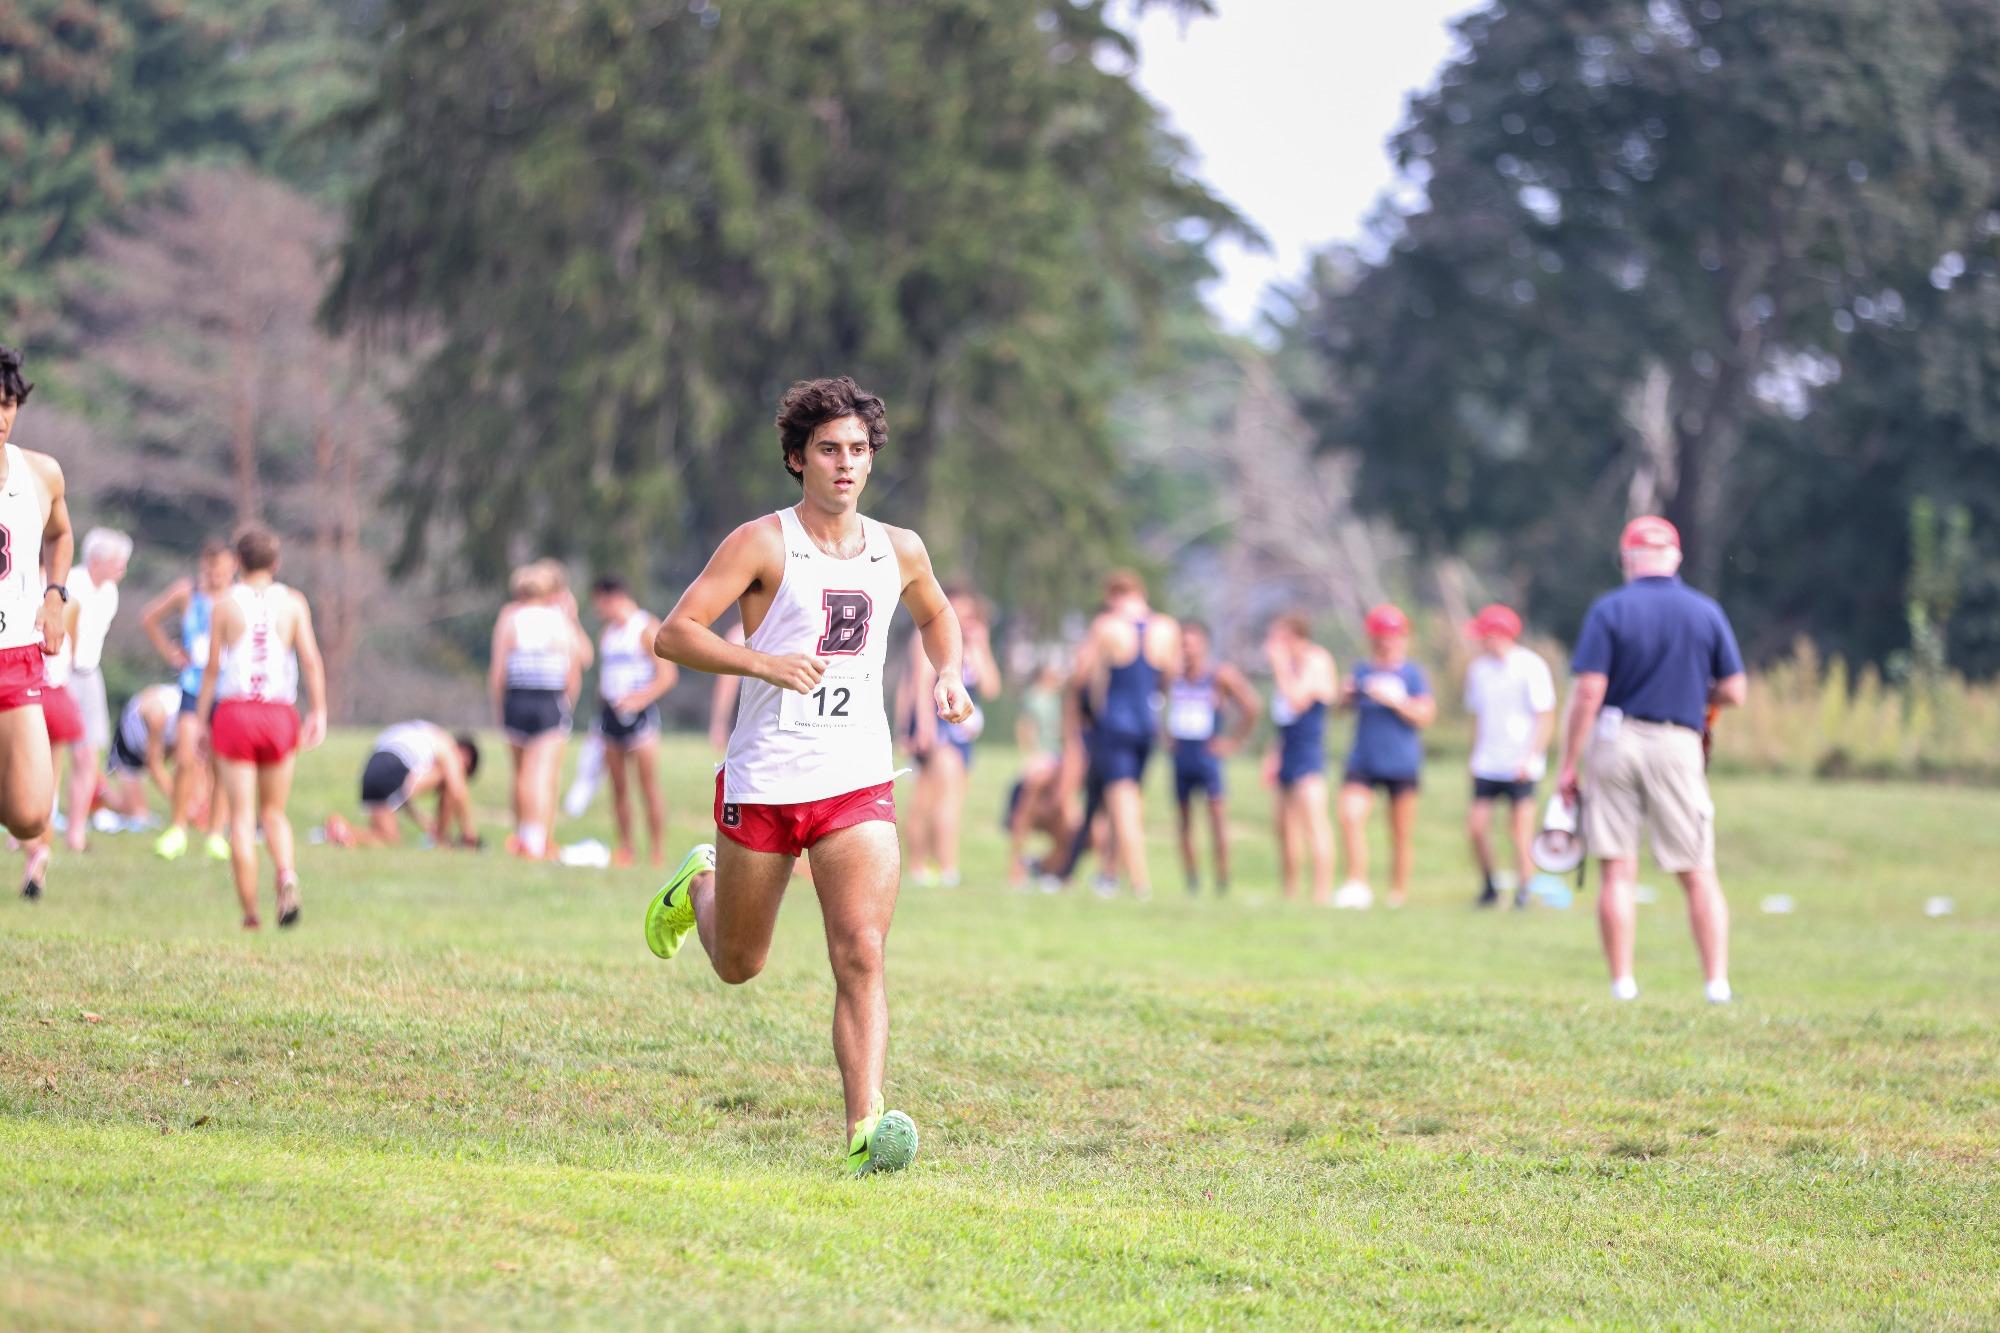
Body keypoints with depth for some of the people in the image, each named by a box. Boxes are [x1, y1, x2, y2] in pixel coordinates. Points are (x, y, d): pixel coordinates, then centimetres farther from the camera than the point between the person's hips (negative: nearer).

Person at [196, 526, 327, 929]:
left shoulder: (226, 605, 3)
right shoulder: (293, 603, 5)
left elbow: (212, 668, 1)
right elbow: (311, 659, -3)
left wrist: (201, 719, 7)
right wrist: (319, 711, 0)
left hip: (234, 713, -1)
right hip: (280, 714, 1)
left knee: (242, 817, 1)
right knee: (274, 811, 15)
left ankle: (249, 911, -5)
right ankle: (287, 876, -14)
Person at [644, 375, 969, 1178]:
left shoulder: (899, 552, 8)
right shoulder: (763, 544, -8)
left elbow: (935, 615, 30)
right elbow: (673, 635, -14)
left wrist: (948, 676, 9)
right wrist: (764, 663, -28)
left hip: (857, 786, 2)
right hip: (762, 782, -2)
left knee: (862, 956, -16)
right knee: (738, 967, 14)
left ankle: (866, 1131, -21)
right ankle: (699, 887, 48)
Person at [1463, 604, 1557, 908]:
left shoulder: (1531, 666, -7)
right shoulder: (1478, 669, 10)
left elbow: (1546, 718, -7)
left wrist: (1531, 758, -15)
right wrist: (1476, 756, 16)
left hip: (1521, 767, -5)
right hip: (1487, 766, 5)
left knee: (1521, 829, -5)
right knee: (1477, 826, -3)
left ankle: (1524, 892, 4)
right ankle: (1488, 887, 14)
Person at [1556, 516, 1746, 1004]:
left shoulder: (1609, 610, -3)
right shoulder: (1706, 612, 3)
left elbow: (1588, 692, -10)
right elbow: (1734, 692, 4)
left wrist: (1568, 764, -6)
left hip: (1614, 740, -1)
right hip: (1677, 744, 1)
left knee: (1617, 871, 3)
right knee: (1698, 874, 7)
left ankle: (1622, 983, 2)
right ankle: (1717, 981, 1)